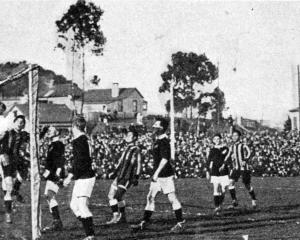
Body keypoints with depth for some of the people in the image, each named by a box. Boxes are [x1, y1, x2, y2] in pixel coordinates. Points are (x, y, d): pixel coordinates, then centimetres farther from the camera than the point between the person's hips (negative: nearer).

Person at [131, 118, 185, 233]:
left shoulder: (164, 141, -16)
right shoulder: (157, 140, 13)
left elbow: (164, 159, -23)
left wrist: (156, 173, -25)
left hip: (165, 175, -10)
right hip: (157, 175, 10)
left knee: (172, 198, -2)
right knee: (150, 197, 8)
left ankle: (180, 223, 7)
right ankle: (144, 223, 12)